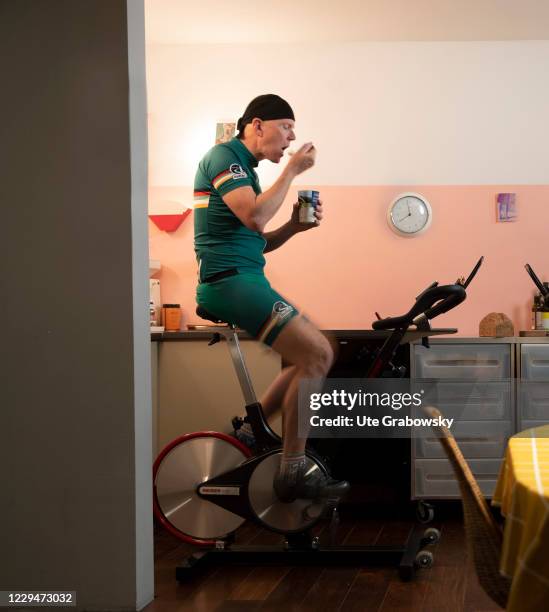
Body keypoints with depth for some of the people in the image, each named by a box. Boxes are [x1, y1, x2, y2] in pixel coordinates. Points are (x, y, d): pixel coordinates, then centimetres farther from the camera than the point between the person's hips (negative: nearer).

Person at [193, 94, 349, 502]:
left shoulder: (243, 166, 23)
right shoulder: (224, 155, -7)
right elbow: (255, 217, -22)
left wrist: (296, 225, 6)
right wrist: (292, 170, -12)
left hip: (242, 282, 10)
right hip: (230, 281, -10)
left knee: (317, 355, 9)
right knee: (317, 354, -16)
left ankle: (247, 433, 13)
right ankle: (292, 474, -12)